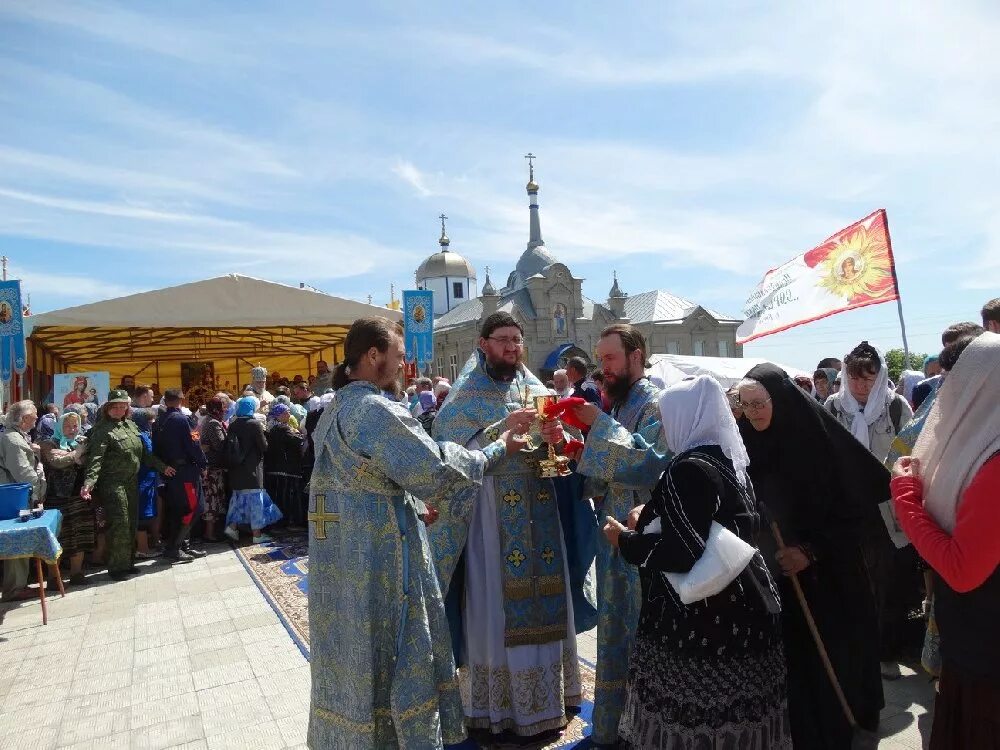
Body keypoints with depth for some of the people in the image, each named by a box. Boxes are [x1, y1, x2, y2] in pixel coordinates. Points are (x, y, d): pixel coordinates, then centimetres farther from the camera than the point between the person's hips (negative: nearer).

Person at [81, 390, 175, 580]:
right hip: (113, 483, -7)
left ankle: (128, 563, 22)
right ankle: (116, 568, 5)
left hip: (132, 481, 7)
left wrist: (161, 466, 22)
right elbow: (95, 458, -19)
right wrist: (89, 483, -30)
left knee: (132, 524, 11)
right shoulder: (102, 429, -8)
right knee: (120, 524, -7)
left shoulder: (131, 425, 13)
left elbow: (144, 452, 22)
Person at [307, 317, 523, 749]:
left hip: (342, 554, 9)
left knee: (353, 646, 20)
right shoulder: (375, 410, -21)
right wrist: (497, 449, -7)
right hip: (377, 554, -9)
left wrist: (416, 509, 15)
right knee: (391, 655, 5)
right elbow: (435, 470, -20)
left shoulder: (336, 409, 9)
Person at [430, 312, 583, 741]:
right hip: (491, 516, -4)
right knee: (495, 606, 1)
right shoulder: (466, 396, -3)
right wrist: (503, 428, -23)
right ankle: (495, 706, 19)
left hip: (538, 516, 5)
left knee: (542, 603, 11)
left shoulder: (536, 391, 11)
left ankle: (543, 700, 28)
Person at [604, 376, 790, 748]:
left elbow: (685, 553, -26)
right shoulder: (728, 461, 9)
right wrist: (648, 523, 18)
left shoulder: (688, 470, -19)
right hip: (738, 612, 9)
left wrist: (626, 541, -10)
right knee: (731, 719, 18)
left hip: (701, 622, -9)